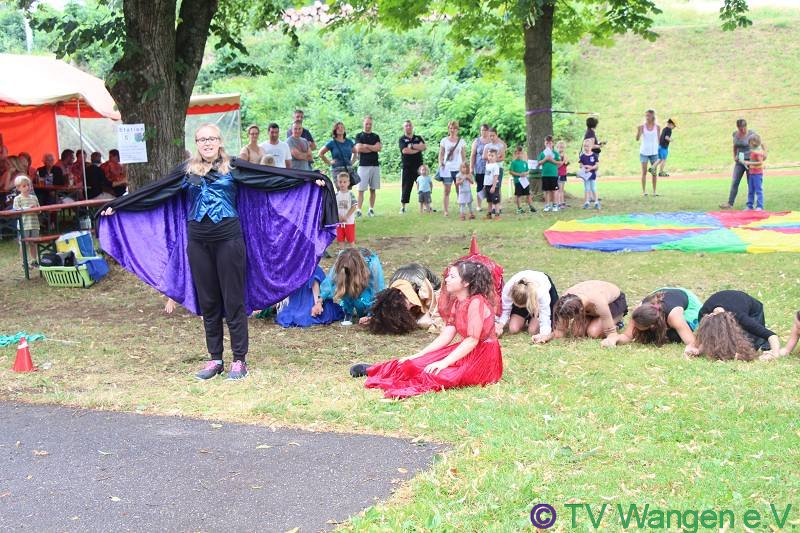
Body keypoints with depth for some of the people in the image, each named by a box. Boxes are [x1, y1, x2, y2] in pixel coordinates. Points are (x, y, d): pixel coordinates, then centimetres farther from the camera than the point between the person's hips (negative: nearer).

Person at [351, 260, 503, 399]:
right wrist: (416, 355, 0)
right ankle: (371, 370, 4)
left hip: (483, 357, -8)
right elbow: (445, 336, 7)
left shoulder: (476, 302, -19)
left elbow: (472, 340, -22)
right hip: (466, 351, 8)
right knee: (420, 362, -3)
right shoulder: (457, 303, 9)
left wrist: (444, 362, -25)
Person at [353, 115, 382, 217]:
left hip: (375, 165, 3)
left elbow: (378, 148, -2)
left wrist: (365, 145, -5)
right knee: (361, 189, -7)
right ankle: (359, 210, -10)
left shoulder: (376, 136, 14)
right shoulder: (359, 136, 6)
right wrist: (373, 148, -3)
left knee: (373, 189, 4)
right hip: (363, 165, -3)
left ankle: (371, 209, 8)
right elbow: (358, 149, -9)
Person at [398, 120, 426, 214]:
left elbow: (424, 147, -4)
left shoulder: (418, 138, 14)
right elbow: (405, 150, -14)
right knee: (406, 187, -2)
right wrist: (418, 149, -6)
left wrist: (412, 146, -10)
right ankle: (403, 207, 4)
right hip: (406, 167, -3)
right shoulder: (402, 139, 4)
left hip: (419, 166, 3)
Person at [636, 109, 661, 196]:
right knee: (644, 172, -1)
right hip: (644, 152, -2)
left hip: (654, 152, 2)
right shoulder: (642, 126, -5)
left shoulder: (657, 127, 1)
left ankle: (654, 191, 10)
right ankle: (644, 191, 2)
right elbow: (637, 138, -12)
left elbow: (658, 139, 9)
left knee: (654, 172, 5)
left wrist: (658, 150, 7)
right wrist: (639, 130, -29)